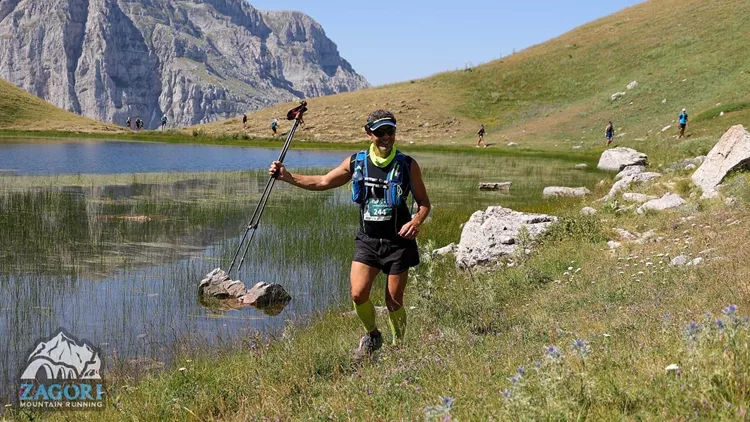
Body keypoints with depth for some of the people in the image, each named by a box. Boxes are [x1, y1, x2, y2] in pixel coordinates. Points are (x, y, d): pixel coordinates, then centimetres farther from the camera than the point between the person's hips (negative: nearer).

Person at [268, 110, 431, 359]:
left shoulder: (407, 165, -4)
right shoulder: (356, 163, 3)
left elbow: (424, 203, 2)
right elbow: (322, 183, 12)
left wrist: (416, 221, -20)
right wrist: (287, 177, 4)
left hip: (398, 242, -2)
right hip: (367, 240, 2)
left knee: (394, 300, 2)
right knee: (358, 294, -11)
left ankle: (398, 347, 26)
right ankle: (372, 336, 17)